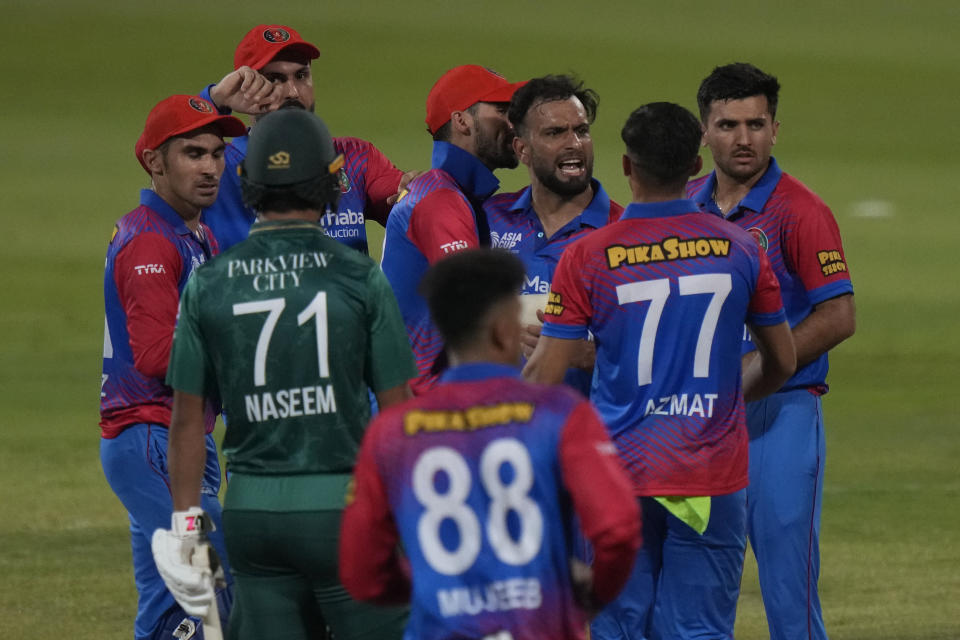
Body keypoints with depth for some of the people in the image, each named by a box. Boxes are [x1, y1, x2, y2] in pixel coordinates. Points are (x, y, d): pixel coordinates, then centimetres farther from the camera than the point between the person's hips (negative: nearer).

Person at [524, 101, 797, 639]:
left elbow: (545, 378, -6)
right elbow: (782, 362, 12)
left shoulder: (587, 258, -7)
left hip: (620, 474, -1)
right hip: (714, 477, 1)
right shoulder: (740, 249, 0)